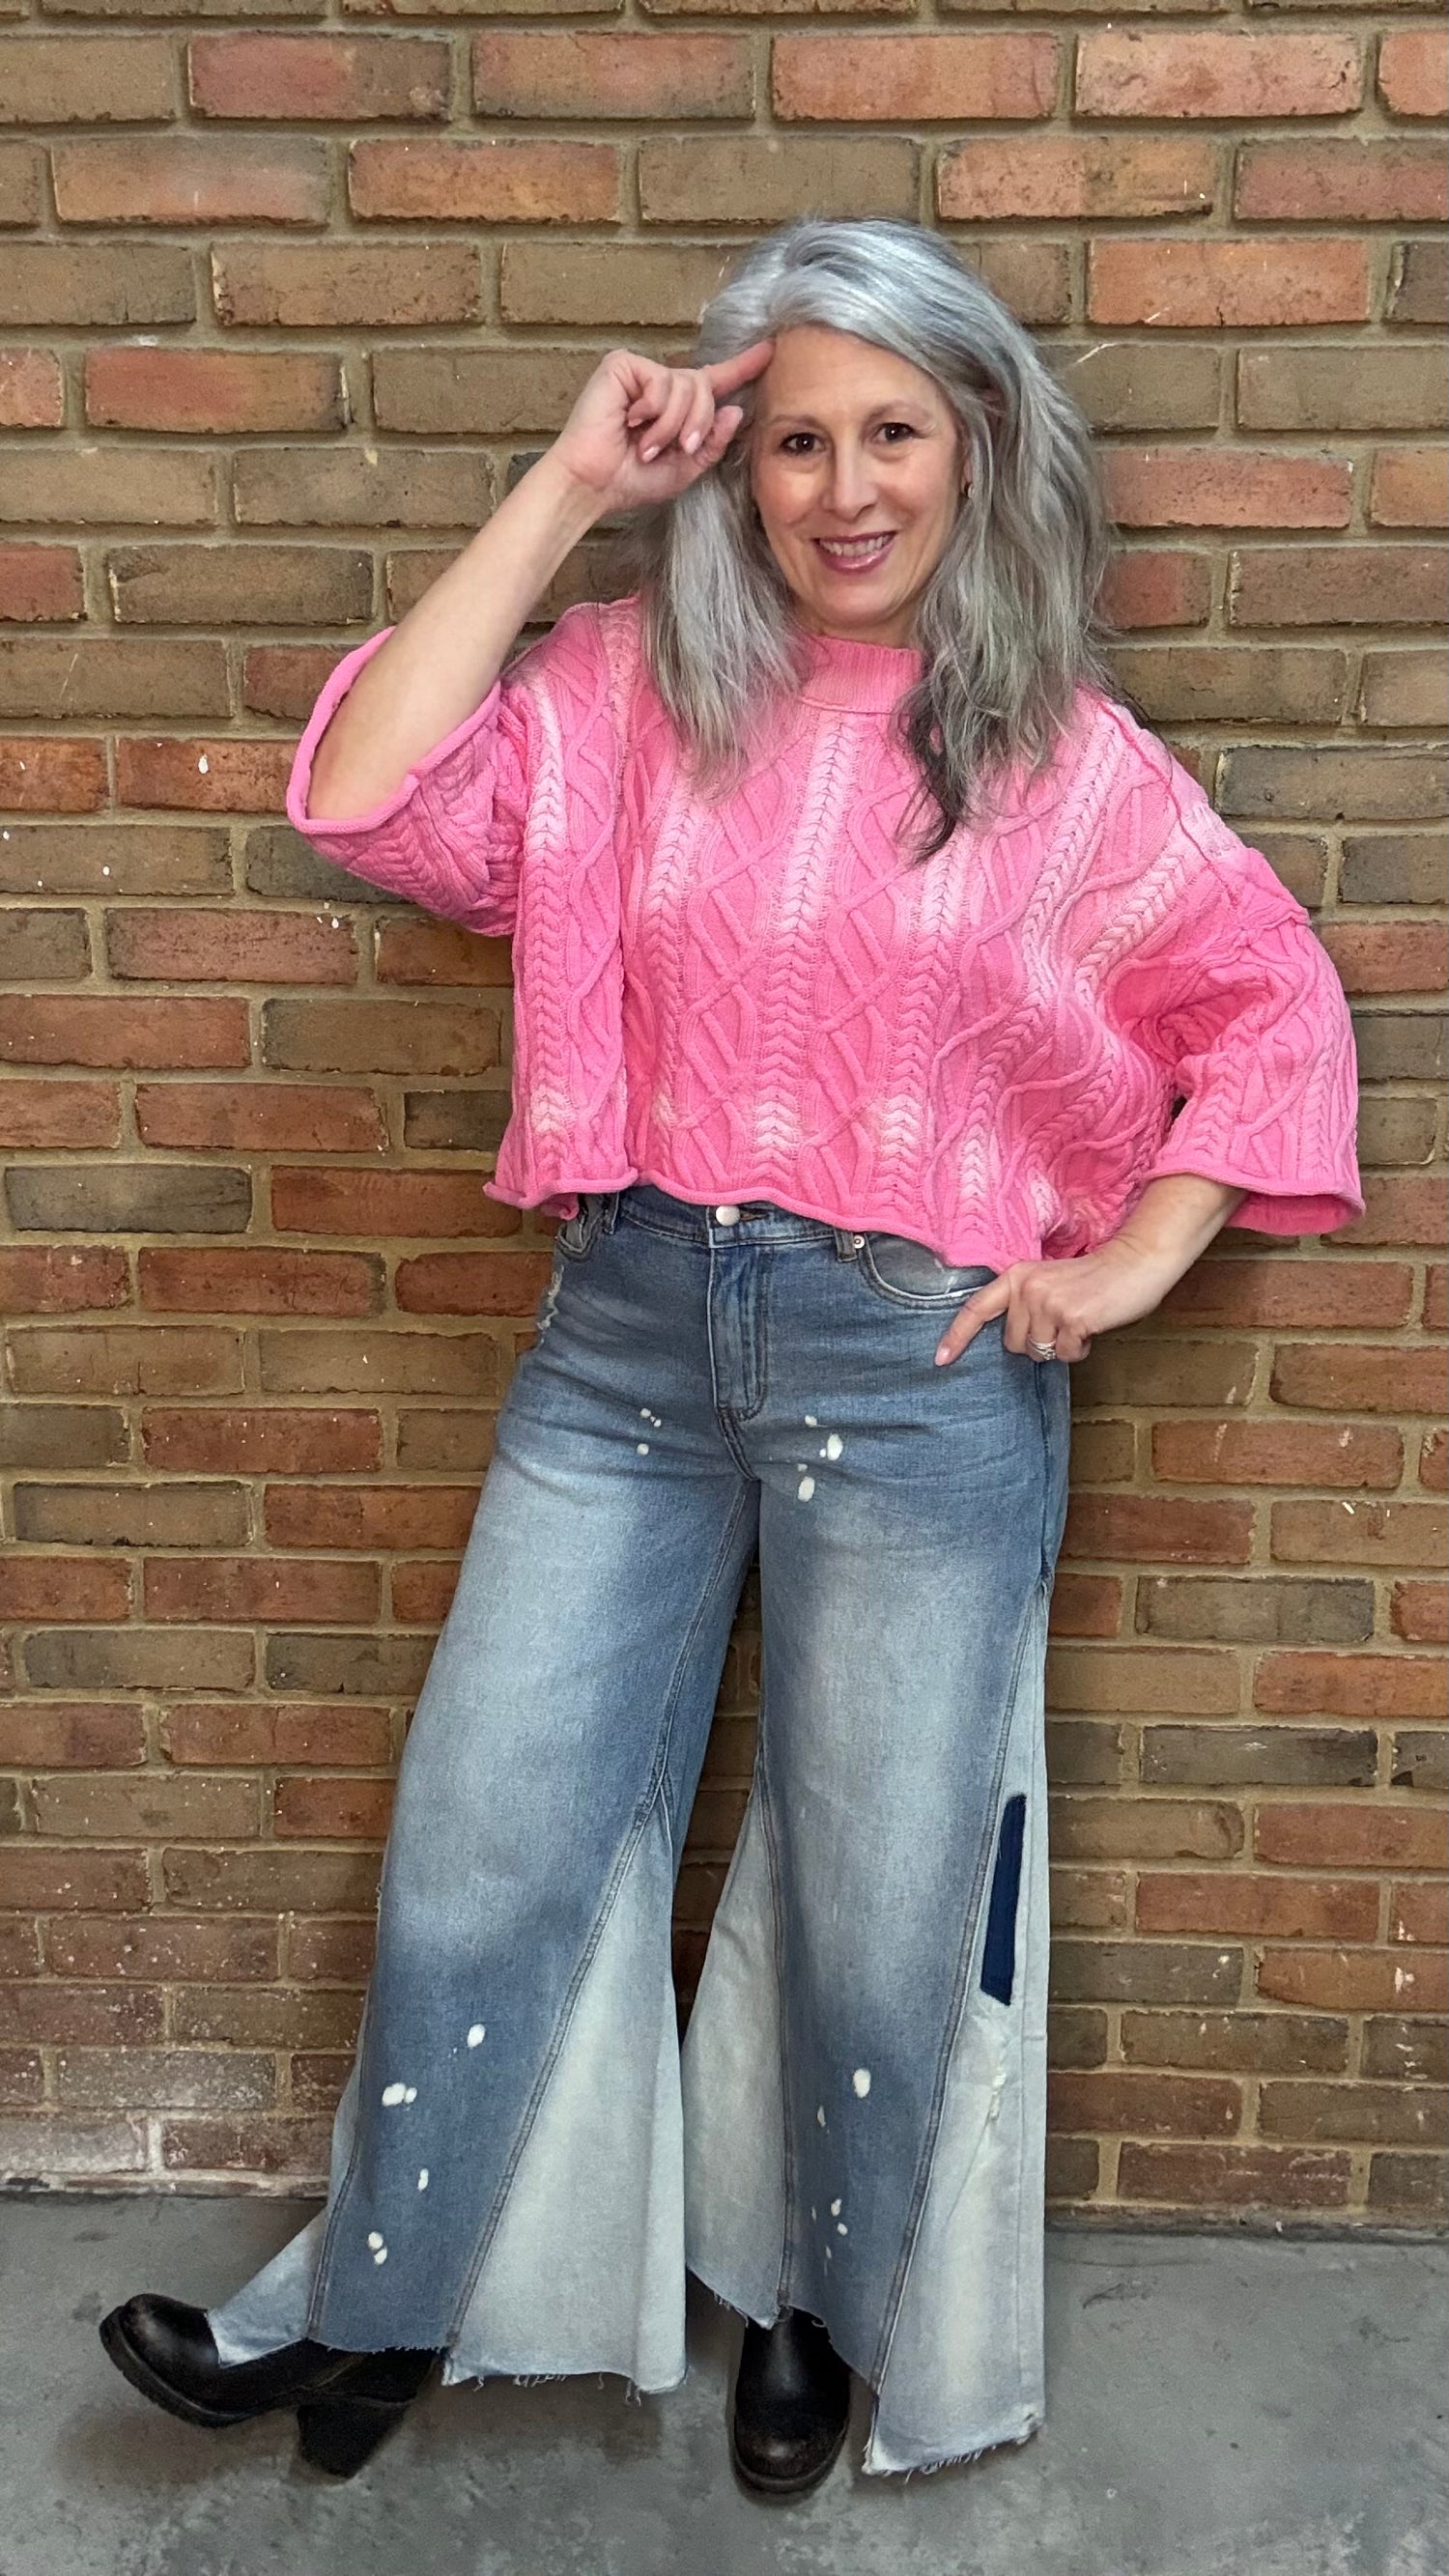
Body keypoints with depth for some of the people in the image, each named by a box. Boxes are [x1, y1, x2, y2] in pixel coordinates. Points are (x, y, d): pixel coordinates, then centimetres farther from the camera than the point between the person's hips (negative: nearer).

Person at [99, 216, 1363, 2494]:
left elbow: (1274, 1008, 4)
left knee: (872, 1903, 12)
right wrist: (566, 493, -7)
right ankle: (377, 2309, 33)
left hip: (920, 1368, -1)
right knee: (482, 1844, 9)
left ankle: (827, 2306, 40)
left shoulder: (1061, 751, 0)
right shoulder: (632, 687, 3)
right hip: (628, 1329, 2)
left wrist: (1132, 1263, -5)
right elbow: (368, 800, -11)